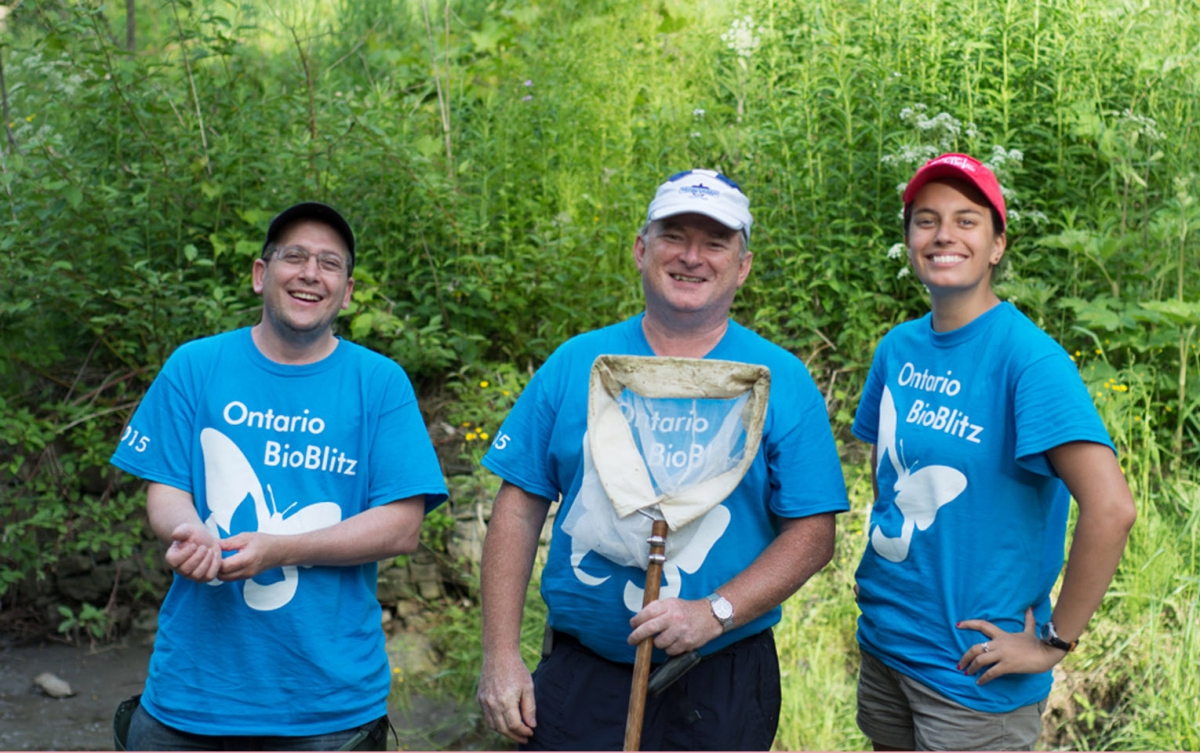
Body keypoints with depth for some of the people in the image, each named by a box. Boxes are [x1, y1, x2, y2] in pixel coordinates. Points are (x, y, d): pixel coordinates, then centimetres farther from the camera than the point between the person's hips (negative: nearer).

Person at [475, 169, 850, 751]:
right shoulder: (576, 364, 3)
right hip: (579, 674, 1)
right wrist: (501, 654, -4)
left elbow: (812, 533, -4)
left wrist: (715, 613, -18)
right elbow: (519, 507, 3)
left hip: (722, 681, -1)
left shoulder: (783, 381, -1)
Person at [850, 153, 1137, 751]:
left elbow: (1112, 509, -26)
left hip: (971, 673, -6)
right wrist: (885, 586, 9)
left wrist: (1053, 642, -19)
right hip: (884, 645, 6)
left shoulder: (1027, 355, -17)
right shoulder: (899, 347, 4)